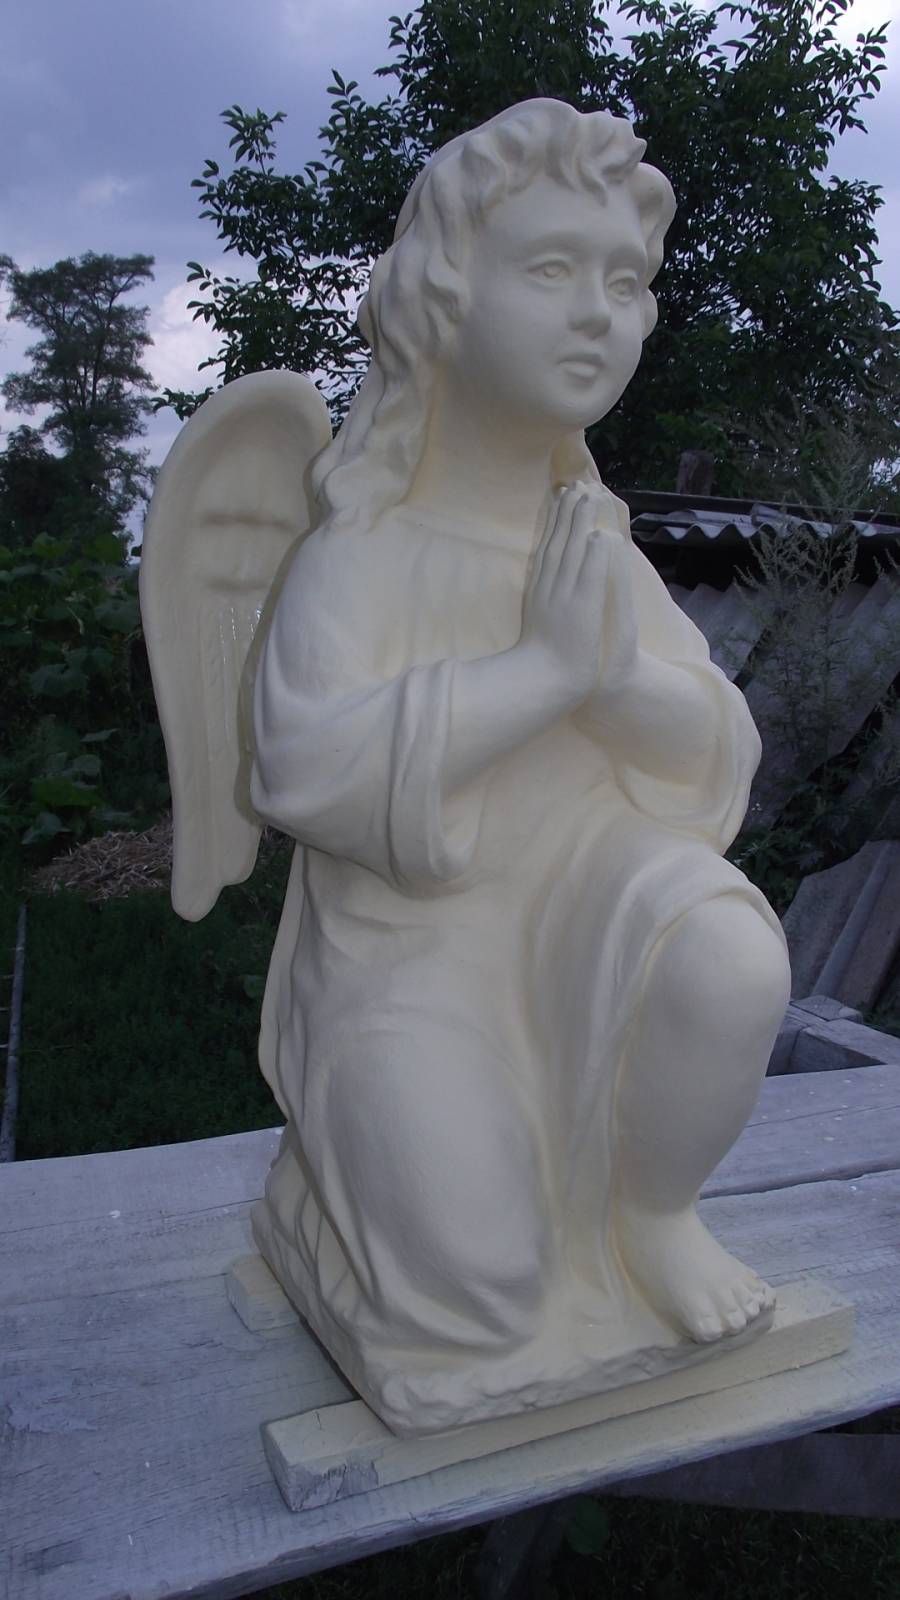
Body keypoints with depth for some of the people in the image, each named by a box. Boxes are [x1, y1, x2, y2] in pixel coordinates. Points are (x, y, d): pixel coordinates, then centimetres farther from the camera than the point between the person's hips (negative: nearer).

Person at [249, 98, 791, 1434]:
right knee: (480, 1286, -14)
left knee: (729, 967, -29)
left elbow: (721, 749, 2)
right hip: (418, 935, -4)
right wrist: (544, 667, -27)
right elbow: (308, 766, -25)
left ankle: (654, 1211, 1)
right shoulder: (362, 554, -11)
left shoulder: (604, 558, 5)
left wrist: (620, 669, -20)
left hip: (589, 885, 4)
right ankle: (329, 1167, 19)